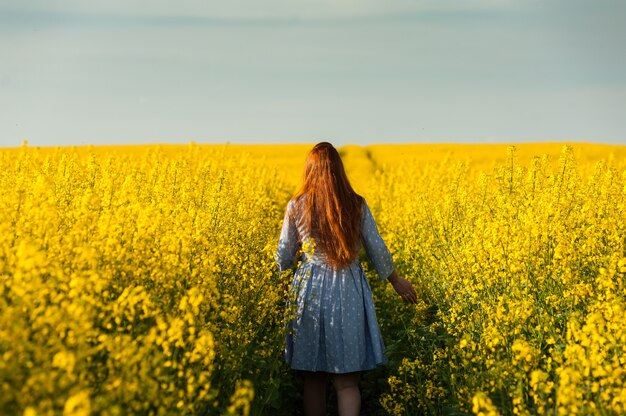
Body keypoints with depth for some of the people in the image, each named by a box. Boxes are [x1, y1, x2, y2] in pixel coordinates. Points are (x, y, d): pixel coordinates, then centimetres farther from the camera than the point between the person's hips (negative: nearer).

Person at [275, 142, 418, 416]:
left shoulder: (296, 206, -3)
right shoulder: (357, 205, -1)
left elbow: (284, 257, 4)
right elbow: (376, 249, 5)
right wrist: (396, 280, 21)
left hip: (311, 290, 0)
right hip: (349, 292, 0)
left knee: (313, 378, 11)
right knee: (347, 381, 4)